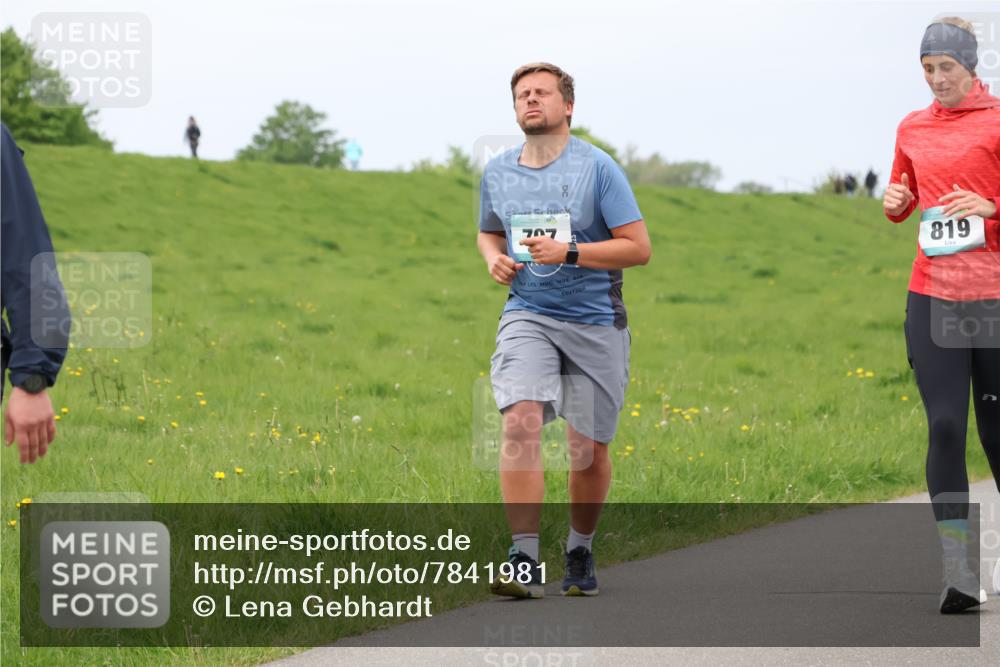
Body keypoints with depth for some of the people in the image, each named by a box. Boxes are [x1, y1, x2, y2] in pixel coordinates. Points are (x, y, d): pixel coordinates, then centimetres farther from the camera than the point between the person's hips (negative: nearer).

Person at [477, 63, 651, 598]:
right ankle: (524, 561, -23)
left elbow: (638, 248, -8)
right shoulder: (497, 172, 8)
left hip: (596, 322, -2)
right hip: (527, 316, 2)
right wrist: (493, 258, 4)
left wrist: (568, 253, -18)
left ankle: (580, 551, 28)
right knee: (520, 422, -21)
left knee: (589, 448, 3)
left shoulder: (596, 167, -6)